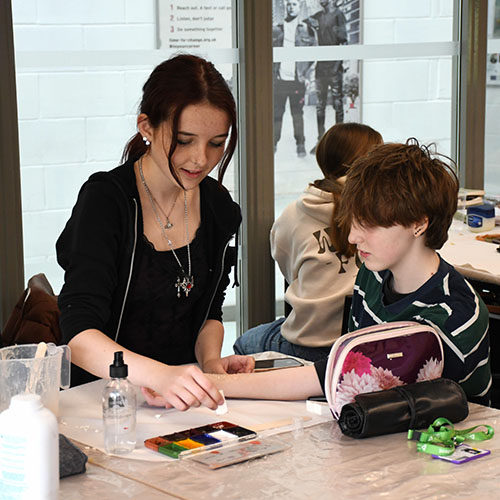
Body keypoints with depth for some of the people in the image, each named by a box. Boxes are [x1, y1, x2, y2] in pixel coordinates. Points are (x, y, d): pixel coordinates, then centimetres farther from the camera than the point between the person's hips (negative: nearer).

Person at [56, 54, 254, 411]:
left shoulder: (218, 207, 7)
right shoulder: (104, 201, -12)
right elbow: (78, 335, -23)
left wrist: (210, 359, -3)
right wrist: (160, 375, -39)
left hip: (180, 396, 4)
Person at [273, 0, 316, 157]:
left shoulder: (306, 29, 5)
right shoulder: (277, 29, 10)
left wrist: (305, 73, 1)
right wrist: (272, 73, 2)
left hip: (297, 79, -1)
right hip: (279, 79, 2)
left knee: (297, 114, 0)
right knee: (276, 113, 1)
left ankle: (301, 145, 7)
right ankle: (273, 143, 9)